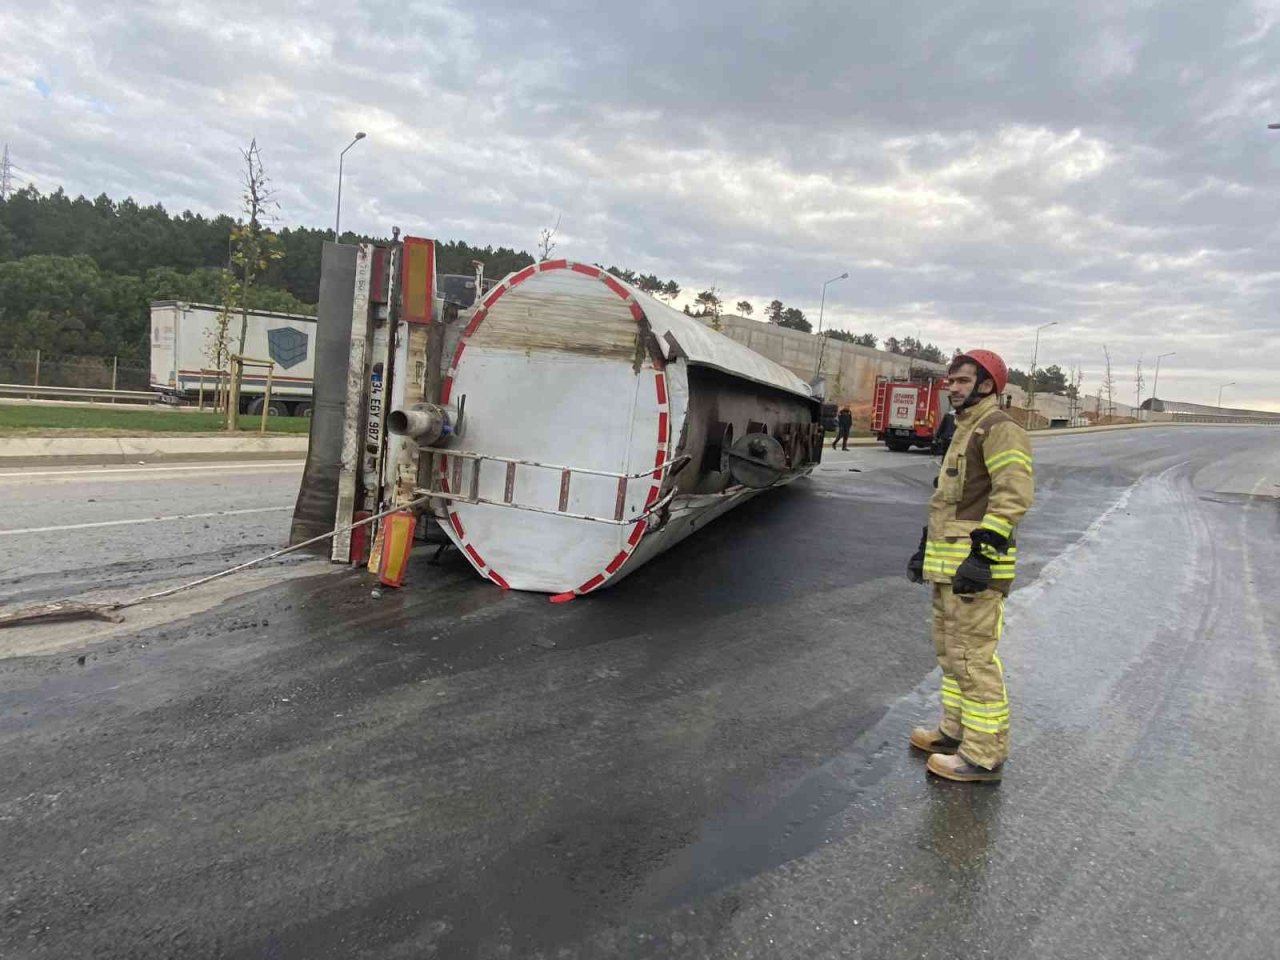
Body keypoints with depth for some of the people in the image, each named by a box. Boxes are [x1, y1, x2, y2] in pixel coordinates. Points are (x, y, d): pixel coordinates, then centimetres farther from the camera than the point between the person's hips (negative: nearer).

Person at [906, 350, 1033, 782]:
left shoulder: (999, 429, -10)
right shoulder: (965, 430, 22)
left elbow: (1013, 495, -21)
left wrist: (983, 553, -25)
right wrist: (926, 548, 24)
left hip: (974, 565, -11)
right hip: (949, 564, 11)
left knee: (974, 657, -7)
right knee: (950, 650, 18)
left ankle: (984, 755, 2)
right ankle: (955, 731, 31)